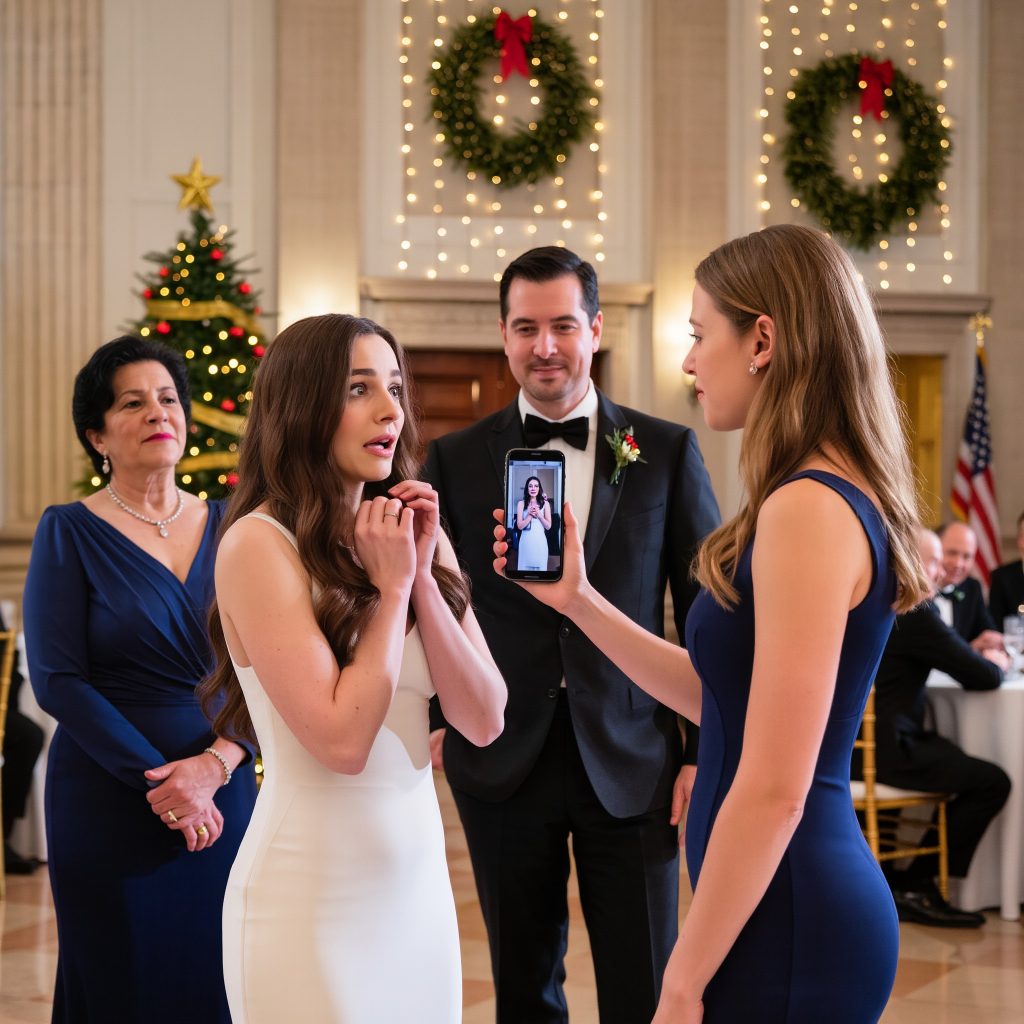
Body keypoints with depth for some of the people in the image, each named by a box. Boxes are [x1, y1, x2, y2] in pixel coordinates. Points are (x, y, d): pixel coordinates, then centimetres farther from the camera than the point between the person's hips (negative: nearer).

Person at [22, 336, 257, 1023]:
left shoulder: (226, 528, 6)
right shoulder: (70, 533, -3)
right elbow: (58, 681, -10)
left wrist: (215, 764, -16)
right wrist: (158, 780, -16)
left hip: (223, 791, 3)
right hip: (110, 803, -3)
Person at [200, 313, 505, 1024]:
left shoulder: (417, 536, 5)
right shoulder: (260, 545, -13)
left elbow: (484, 722, -1)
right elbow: (342, 739, -21)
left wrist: (423, 578, -9)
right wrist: (391, 587, -13)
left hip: (419, 878, 6)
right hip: (311, 895, -6)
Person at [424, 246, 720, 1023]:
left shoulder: (667, 451, 2)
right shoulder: (457, 458, 3)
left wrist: (706, 753, -2)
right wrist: (432, 718, -2)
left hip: (631, 763, -1)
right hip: (503, 760, 1)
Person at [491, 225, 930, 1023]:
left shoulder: (808, 508, -20)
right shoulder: (837, 497, 9)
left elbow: (774, 791, -22)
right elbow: (720, 695, 15)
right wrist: (578, 598, 13)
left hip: (786, 926, -9)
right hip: (809, 897, 9)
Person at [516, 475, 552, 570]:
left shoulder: (545, 504, 3)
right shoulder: (521, 503, 1)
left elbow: (548, 526, 1)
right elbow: (519, 526, -4)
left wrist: (539, 515, -13)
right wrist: (530, 515, -15)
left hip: (540, 542, 0)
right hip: (526, 542, 0)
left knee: (540, 567, 2)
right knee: (525, 567, 2)